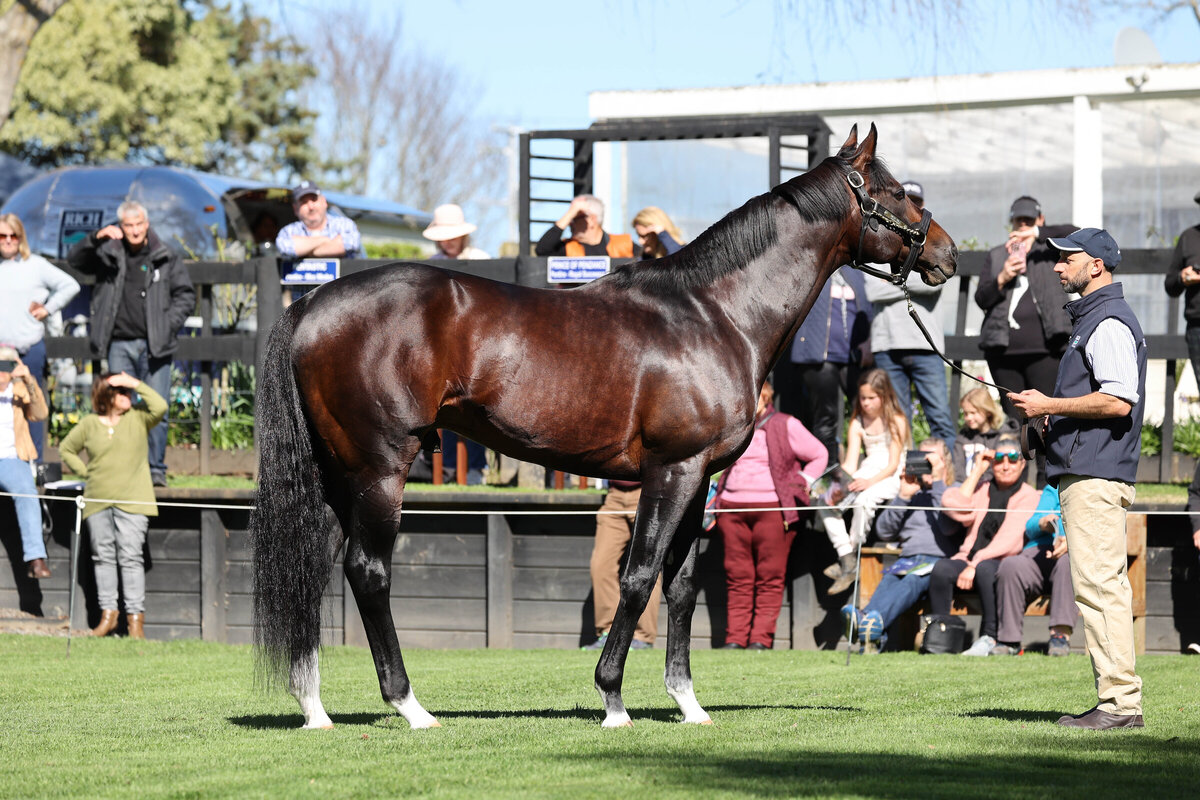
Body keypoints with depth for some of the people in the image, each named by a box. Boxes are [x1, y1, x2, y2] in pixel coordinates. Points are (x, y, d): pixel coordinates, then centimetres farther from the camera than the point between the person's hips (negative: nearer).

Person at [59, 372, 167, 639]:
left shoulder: (138, 419, 5)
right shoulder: (89, 424, 8)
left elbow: (160, 407, -13)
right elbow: (66, 449, 20)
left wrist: (136, 384, -9)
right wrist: (86, 473, 9)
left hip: (132, 501, -2)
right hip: (97, 502, 2)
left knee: (131, 557, -7)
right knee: (104, 557, 6)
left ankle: (135, 617, -7)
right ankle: (107, 614, 12)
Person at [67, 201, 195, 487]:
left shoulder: (166, 258, 5)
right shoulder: (109, 254, 7)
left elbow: (186, 295, 8)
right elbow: (74, 259, 0)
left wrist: (168, 325, -5)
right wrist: (96, 238, -16)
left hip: (154, 345, -1)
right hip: (120, 344, 1)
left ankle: (156, 469, 5)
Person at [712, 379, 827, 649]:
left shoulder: (786, 426, 4)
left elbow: (819, 455, 11)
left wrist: (802, 484, 2)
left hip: (773, 508, -4)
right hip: (733, 506, 4)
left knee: (769, 577, -5)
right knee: (737, 576, 2)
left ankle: (761, 638, -4)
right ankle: (735, 638, 2)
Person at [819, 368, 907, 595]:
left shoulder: (896, 421, -5)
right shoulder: (857, 424, 9)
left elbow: (893, 464, -11)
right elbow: (850, 464, 2)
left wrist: (870, 482, -27)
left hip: (890, 478, -6)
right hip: (864, 476, 6)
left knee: (863, 499, -37)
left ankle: (852, 555, -22)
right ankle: (846, 559, -20)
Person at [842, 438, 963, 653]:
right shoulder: (912, 494, 26)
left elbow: (949, 527, -9)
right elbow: (883, 532, 16)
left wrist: (938, 482, -6)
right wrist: (903, 496, 5)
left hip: (940, 561, -4)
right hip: (907, 560, 4)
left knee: (913, 580, -37)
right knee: (888, 580, -32)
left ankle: (874, 623, -67)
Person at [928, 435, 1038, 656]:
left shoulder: (1027, 496, 4)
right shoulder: (982, 490, 21)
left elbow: (1009, 541, -10)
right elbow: (958, 510, -1)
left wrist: (974, 565, -20)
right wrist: (976, 472, 4)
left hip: (1005, 564, -4)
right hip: (969, 559, 4)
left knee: (985, 568, -38)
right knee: (941, 568, -28)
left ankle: (989, 638, -31)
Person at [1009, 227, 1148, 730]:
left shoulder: (1109, 323, -12)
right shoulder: (1091, 319, 22)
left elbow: (1118, 401, -22)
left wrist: (1049, 405, -16)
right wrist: (1049, 412, 16)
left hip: (1094, 477, -11)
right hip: (1089, 475, 11)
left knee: (1097, 585, -13)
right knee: (1103, 586, 10)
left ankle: (1120, 702, -14)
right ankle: (1119, 701, 12)